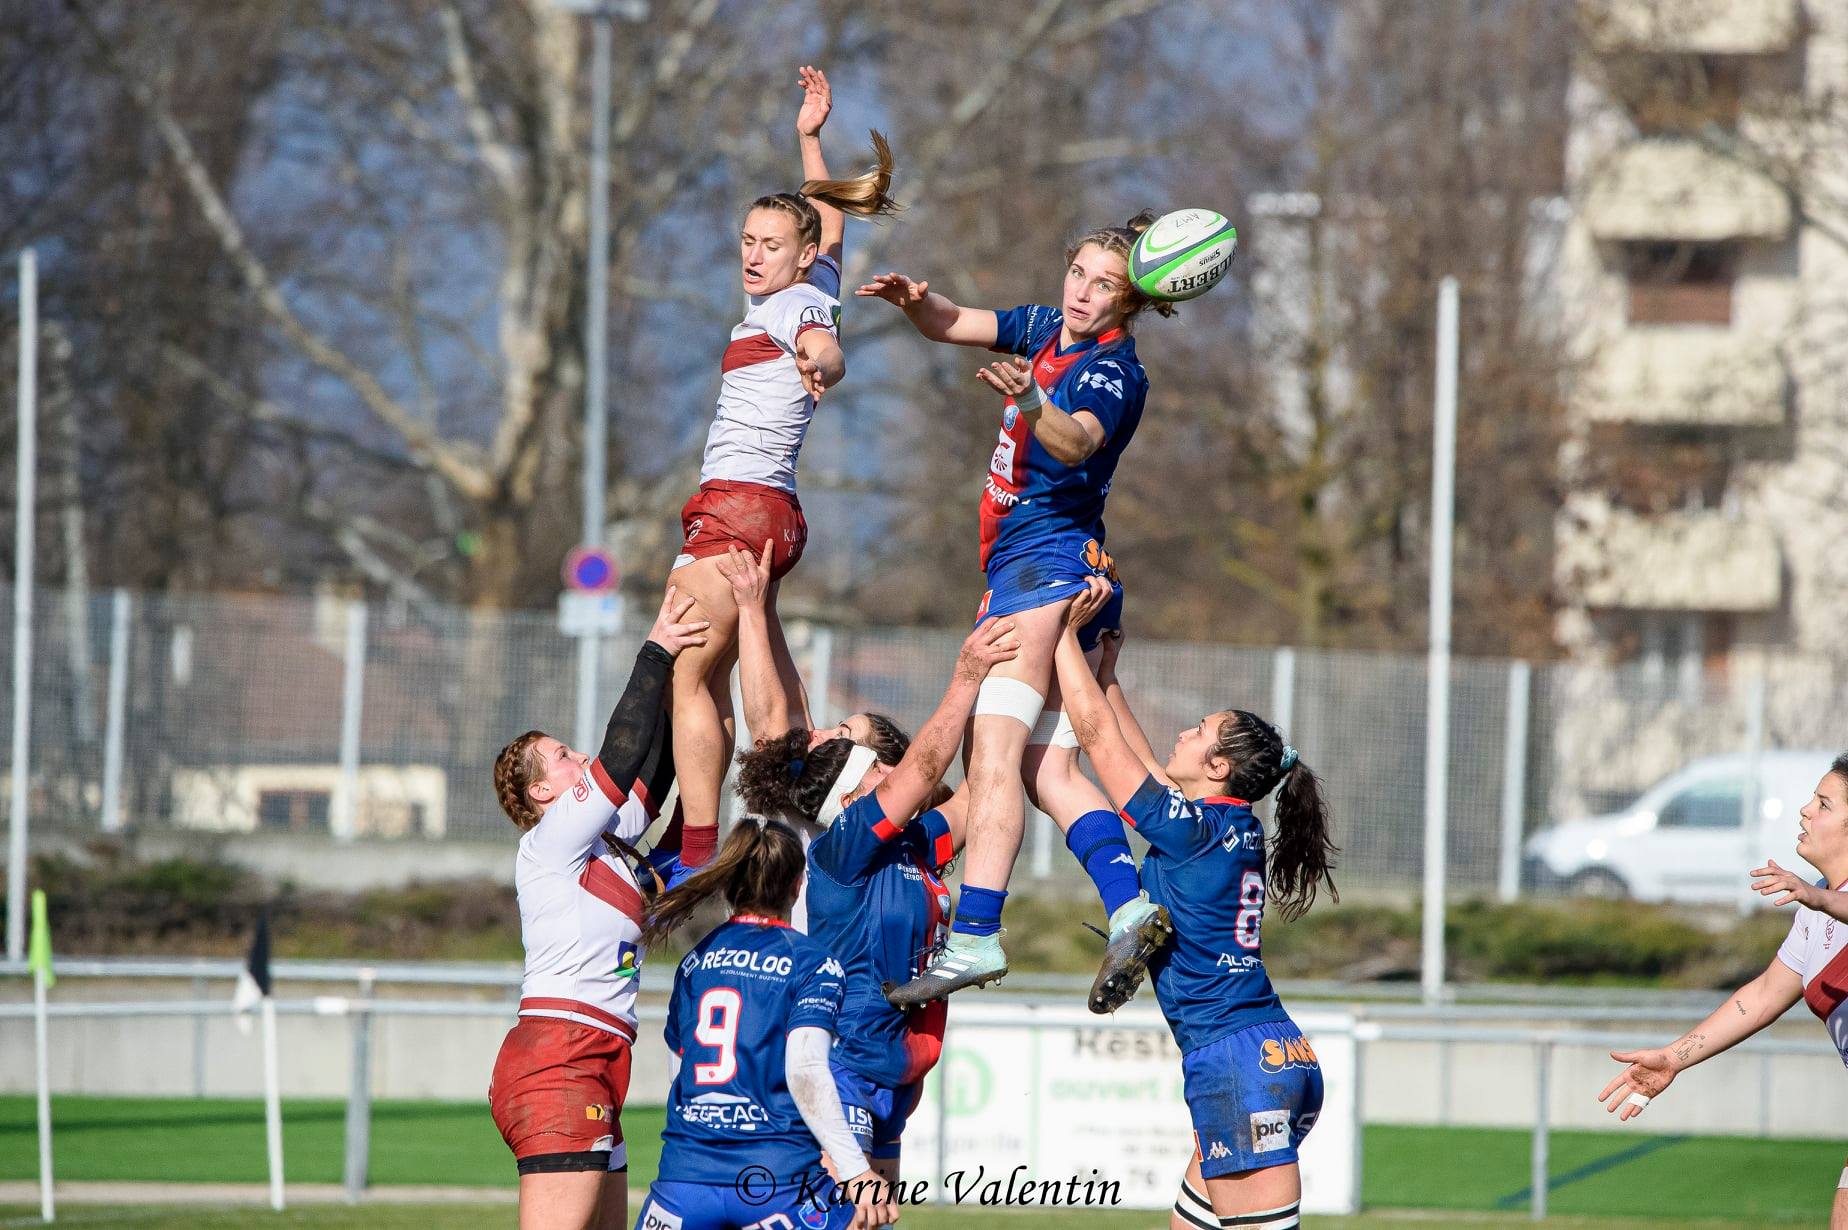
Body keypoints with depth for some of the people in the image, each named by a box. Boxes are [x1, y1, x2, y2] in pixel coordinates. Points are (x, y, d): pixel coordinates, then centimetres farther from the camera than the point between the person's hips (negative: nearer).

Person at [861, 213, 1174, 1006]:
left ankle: (974, 936, -24)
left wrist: (1031, 407, -53)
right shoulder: (1046, 330, 14)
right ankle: (1129, 906, -10)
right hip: (1023, 567, 9)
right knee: (1047, 769, 2)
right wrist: (914, 301, -3)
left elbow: (1079, 440, -32)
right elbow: (950, 326, 20)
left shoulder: (1114, 374, -12)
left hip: (1047, 562, -9)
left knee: (993, 755, -17)